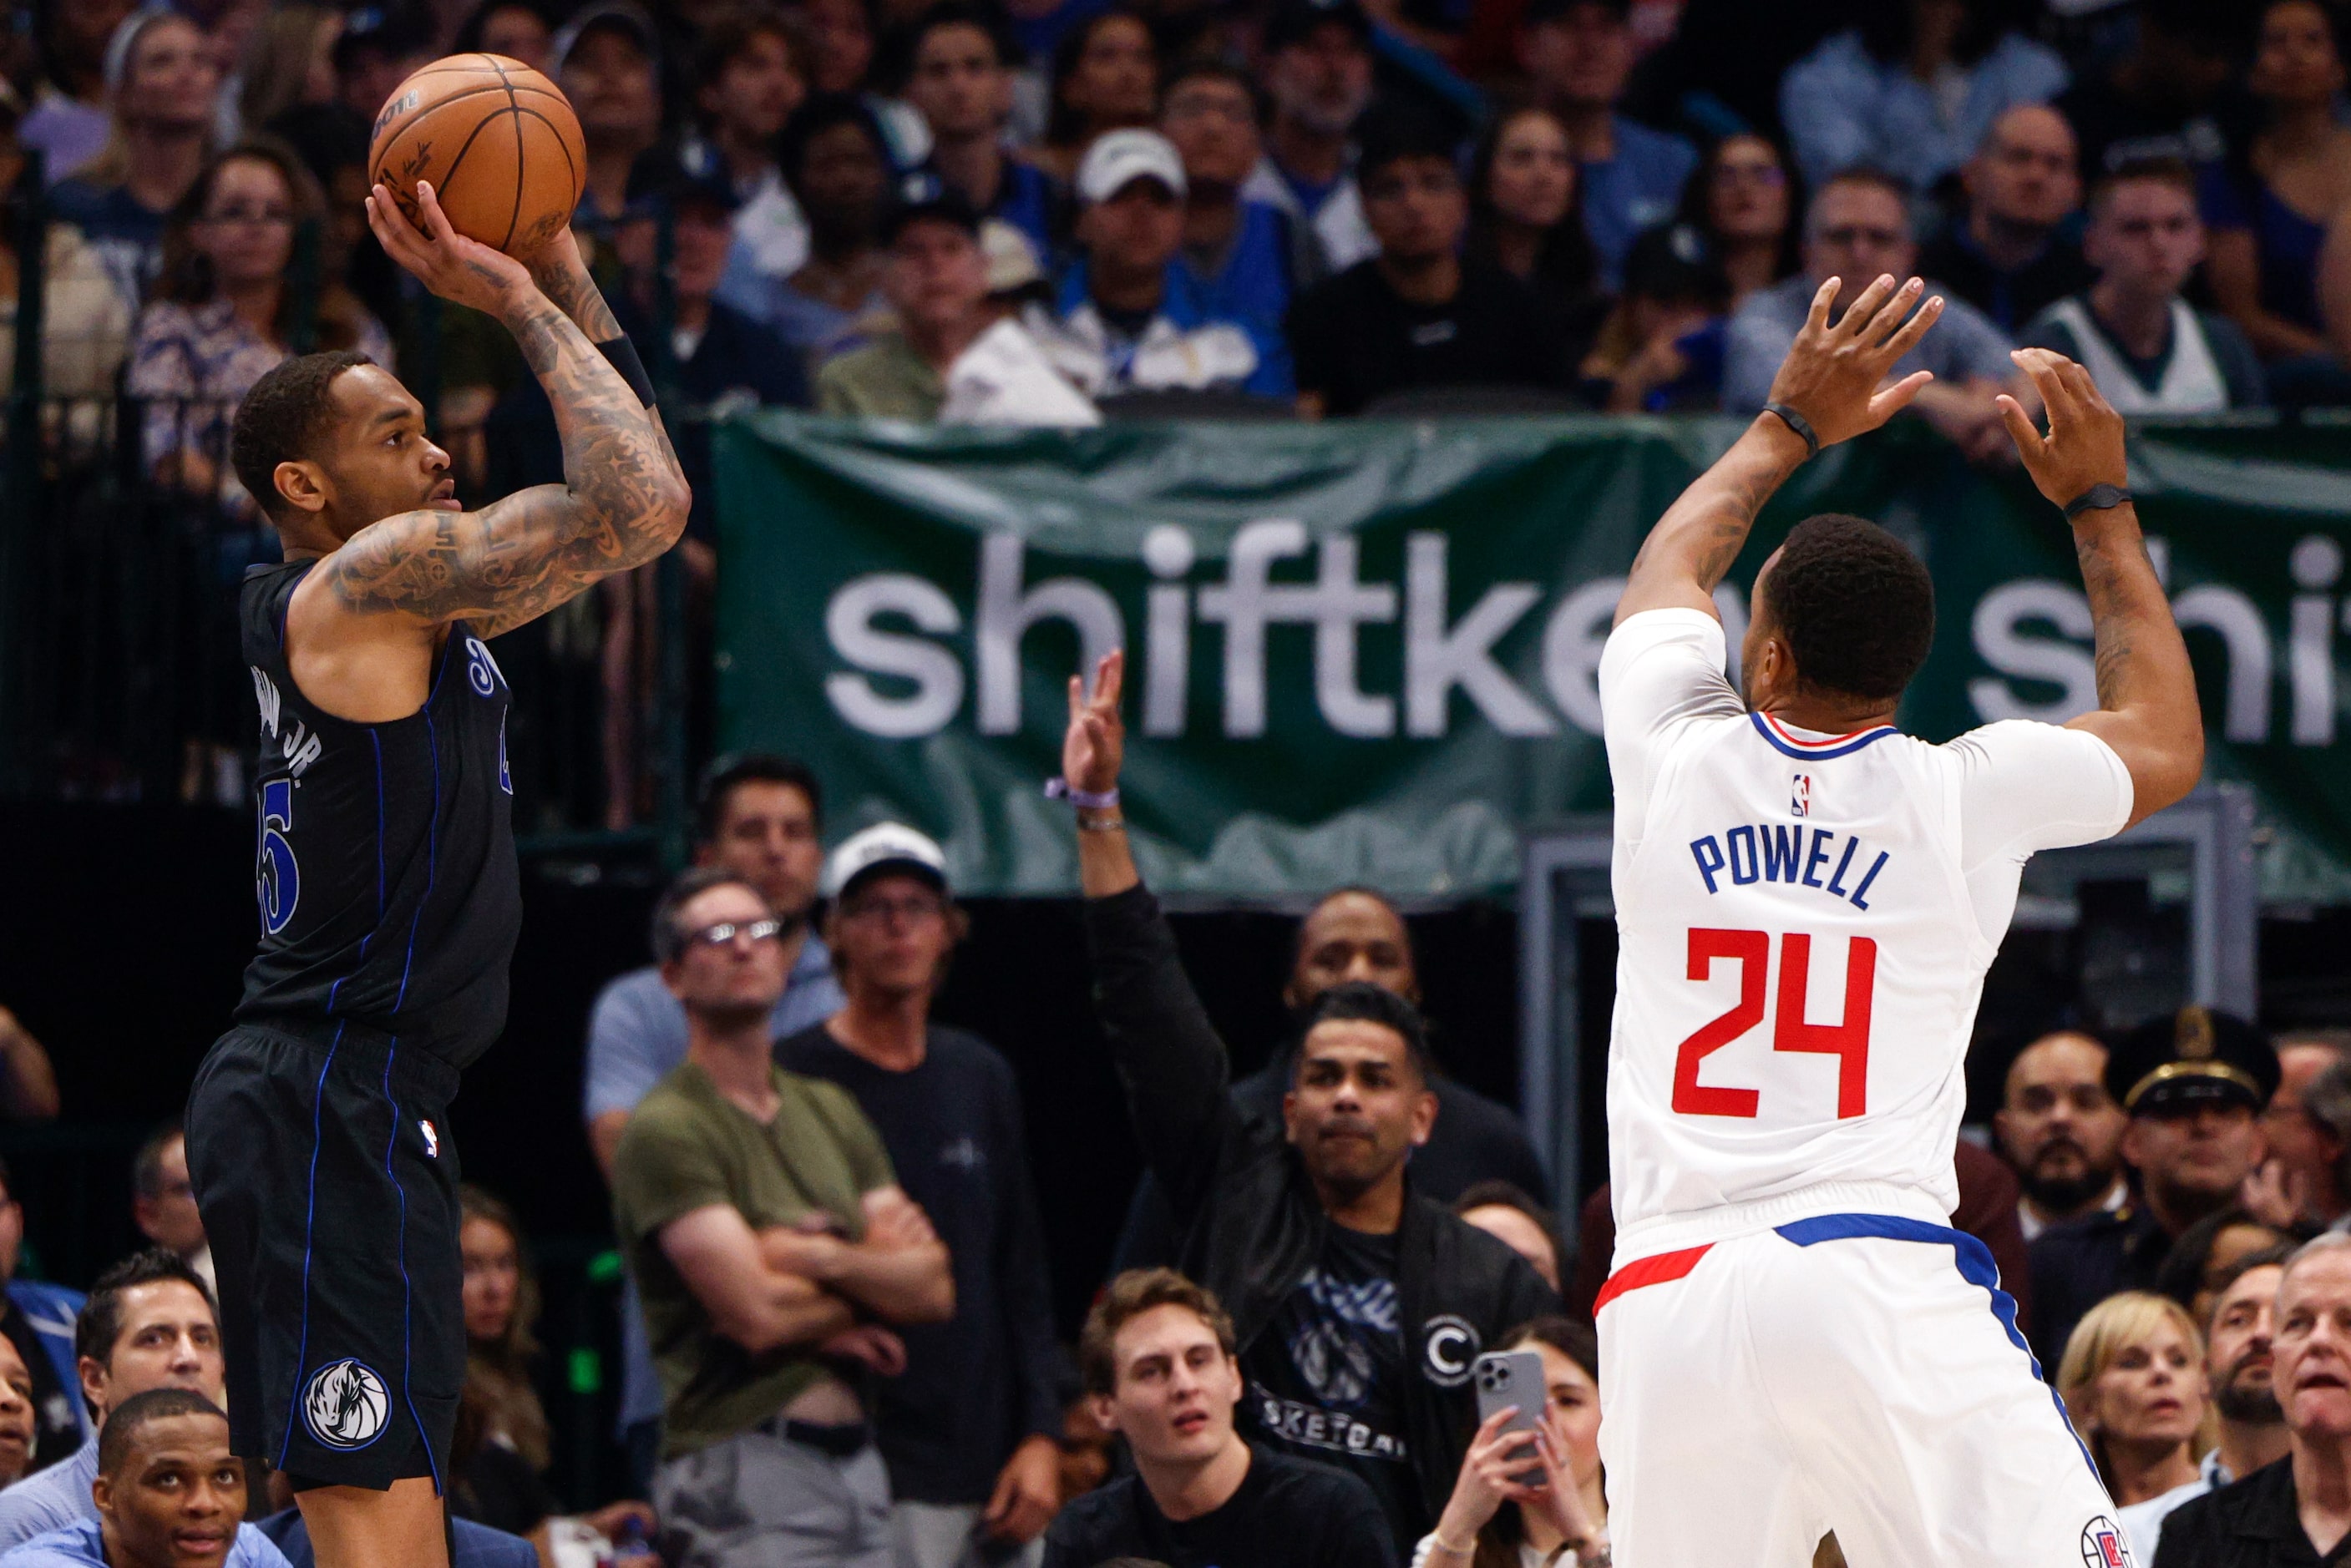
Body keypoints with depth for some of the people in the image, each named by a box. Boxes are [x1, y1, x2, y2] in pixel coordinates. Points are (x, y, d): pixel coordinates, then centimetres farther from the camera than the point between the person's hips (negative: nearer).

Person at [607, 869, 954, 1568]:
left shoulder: (829, 1110, 18)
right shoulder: (667, 1129, -6)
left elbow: (934, 1287, 9)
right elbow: (757, 1313, -14)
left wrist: (822, 1257, -9)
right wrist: (877, 1283, 3)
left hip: (855, 1454, 7)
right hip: (745, 1464, -7)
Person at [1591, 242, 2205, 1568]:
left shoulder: (1671, 759, 9)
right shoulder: (1966, 796, 5)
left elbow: (1669, 568, 34)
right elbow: (2168, 744, 27)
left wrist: (1791, 427, 45)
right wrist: (2100, 504, 33)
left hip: (1668, 1298, 2)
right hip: (1882, 1278, -2)